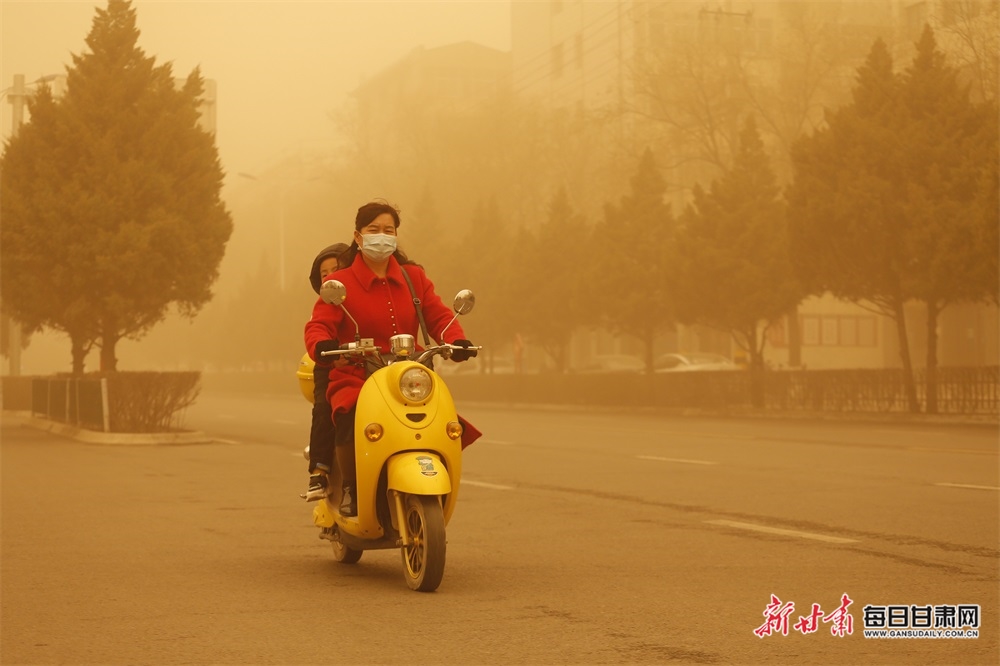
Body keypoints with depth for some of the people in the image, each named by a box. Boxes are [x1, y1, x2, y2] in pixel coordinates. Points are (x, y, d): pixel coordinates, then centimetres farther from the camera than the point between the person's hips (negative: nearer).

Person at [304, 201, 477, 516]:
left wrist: (457, 340, -14)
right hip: (355, 379, -3)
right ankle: (350, 489, -15)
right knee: (348, 418, -36)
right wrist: (322, 345, -32)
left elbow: (438, 315, 8)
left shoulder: (414, 277, 16)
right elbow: (318, 324, -8)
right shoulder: (340, 283, 4)